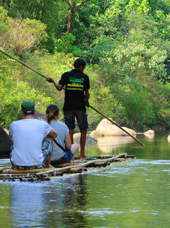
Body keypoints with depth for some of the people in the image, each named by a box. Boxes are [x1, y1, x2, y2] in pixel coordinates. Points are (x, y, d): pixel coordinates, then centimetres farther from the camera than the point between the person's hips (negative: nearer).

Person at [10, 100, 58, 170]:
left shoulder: (14, 125, -3)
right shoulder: (42, 124, -4)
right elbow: (55, 135, 18)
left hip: (17, 166, 1)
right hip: (37, 165, -1)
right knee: (48, 140, 24)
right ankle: (47, 166, 40)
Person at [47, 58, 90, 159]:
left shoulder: (66, 75, 1)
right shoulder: (85, 77, 1)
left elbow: (59, 88, -9)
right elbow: (87, 93, 0)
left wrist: (53, 81, 8)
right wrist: (86, 101, 19)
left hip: (68, 106, 2)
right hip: (80, 107, -1)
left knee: (70, 130, 5)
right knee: (83, 130, 7)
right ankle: (82, 154, 4)